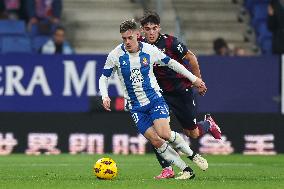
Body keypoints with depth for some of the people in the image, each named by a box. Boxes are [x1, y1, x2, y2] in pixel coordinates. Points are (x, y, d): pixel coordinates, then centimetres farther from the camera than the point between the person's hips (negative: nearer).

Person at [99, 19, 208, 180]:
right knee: (156, 141, -11)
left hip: (154, 99, -1)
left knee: (164, 133, -23)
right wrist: (105, 97, -13)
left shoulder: (150, 50, -6)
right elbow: (104, 78, 5)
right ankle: (186, 170, -3)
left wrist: (194, 79, 12)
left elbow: (171, 63, 9)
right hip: (135, 106, 1)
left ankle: (193, 155, 2)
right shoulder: (116, 55, -6)